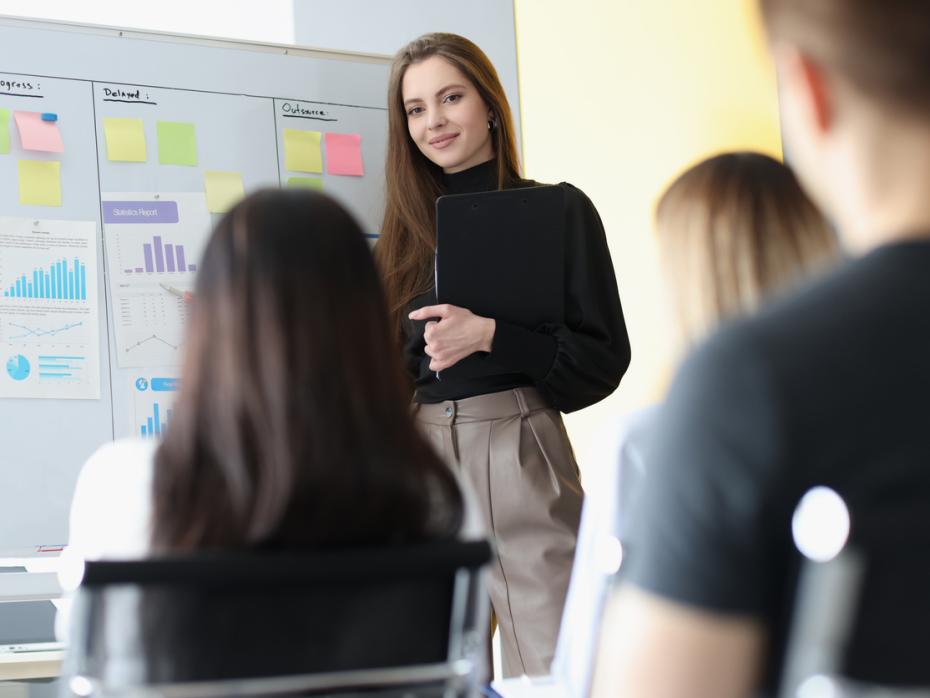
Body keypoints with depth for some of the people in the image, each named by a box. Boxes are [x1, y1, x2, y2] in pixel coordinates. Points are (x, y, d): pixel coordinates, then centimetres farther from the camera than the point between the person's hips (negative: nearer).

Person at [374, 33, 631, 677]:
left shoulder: (557, 210, 1)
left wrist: (490, 336, -15)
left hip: (519, 460, -4)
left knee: (551, 673, -6)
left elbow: (604, 358, -4)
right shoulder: (410, 229, 13)